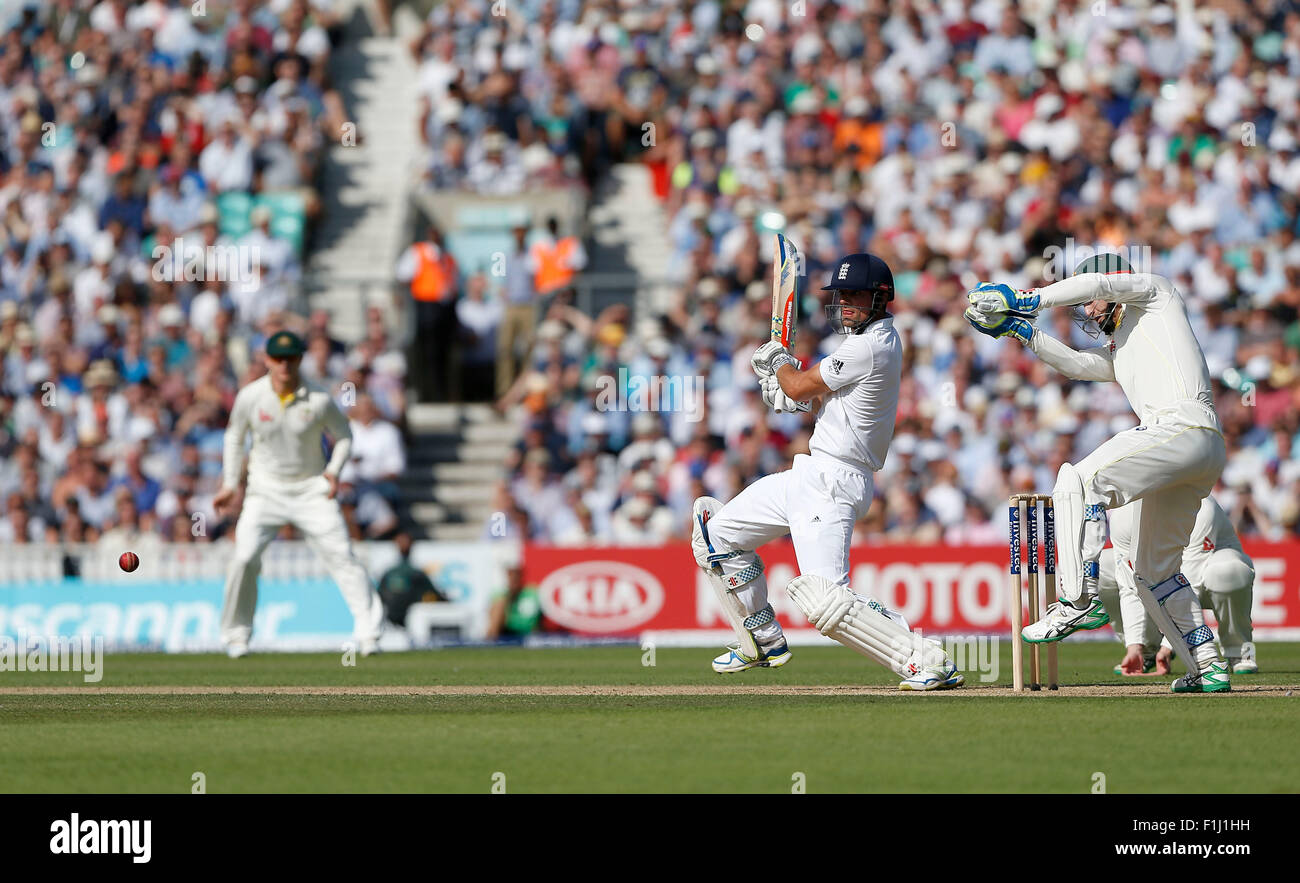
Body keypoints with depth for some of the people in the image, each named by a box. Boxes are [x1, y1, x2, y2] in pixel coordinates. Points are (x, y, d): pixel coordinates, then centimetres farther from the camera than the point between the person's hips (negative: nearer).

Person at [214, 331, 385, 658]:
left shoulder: (319, 400, -12)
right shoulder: (250, 397, -9)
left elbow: (343, 436, 3)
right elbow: (234, 437, 8)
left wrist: (334, 470, -13)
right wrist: (230, 484, 4)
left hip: (312, 490, 0)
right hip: (266, 489, 0)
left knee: (341, 556, -9)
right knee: (244, 557, -14)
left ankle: (368, 631, -3)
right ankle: (236, 634, 4)